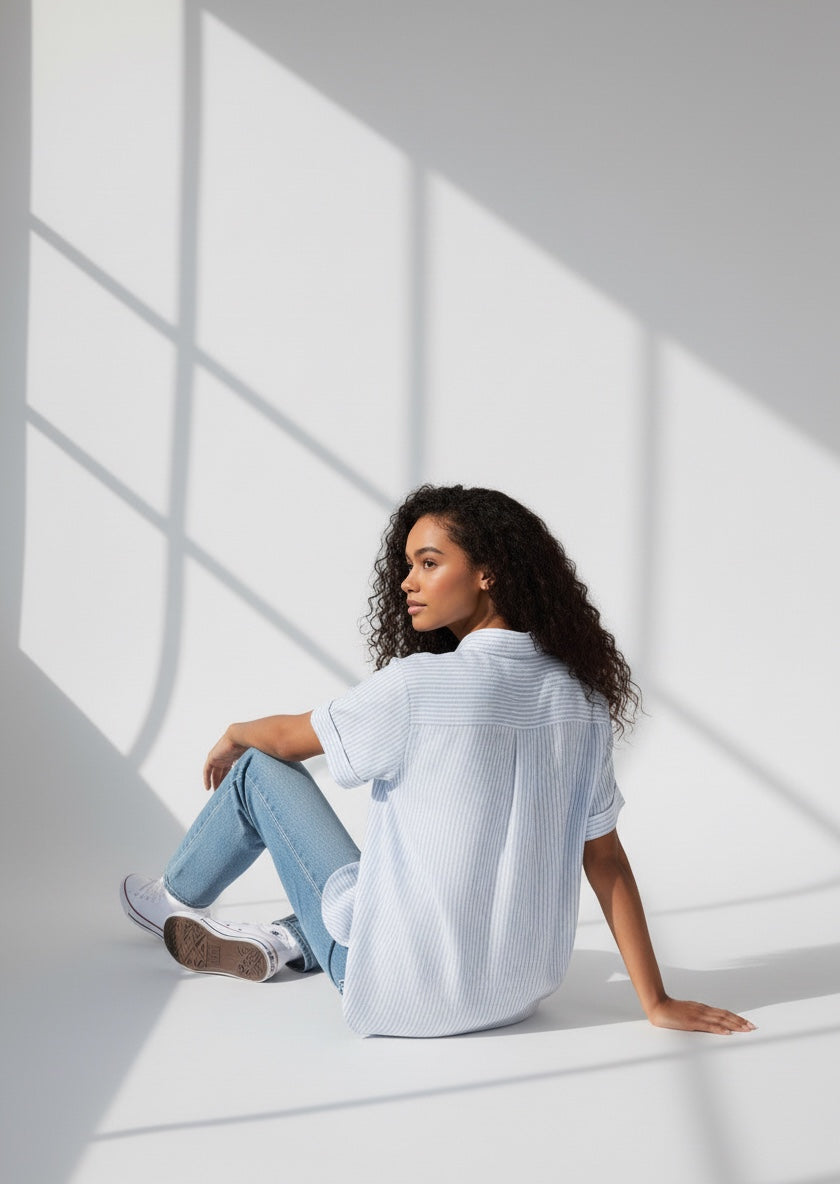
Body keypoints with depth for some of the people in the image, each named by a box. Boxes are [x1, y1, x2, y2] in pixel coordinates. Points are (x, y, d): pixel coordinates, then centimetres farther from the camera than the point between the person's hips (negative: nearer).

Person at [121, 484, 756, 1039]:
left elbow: (287, 738, 0)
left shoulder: (417, 686, -19)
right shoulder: (579, 696, -2)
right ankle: (280, 942, 27)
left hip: (408, 995, -5)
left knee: (259, 771, 11)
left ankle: (178, 899, 39)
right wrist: (656, 1002, 7)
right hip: (526, 990, 6)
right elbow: (606, 857, 0)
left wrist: (234, 736, 23)